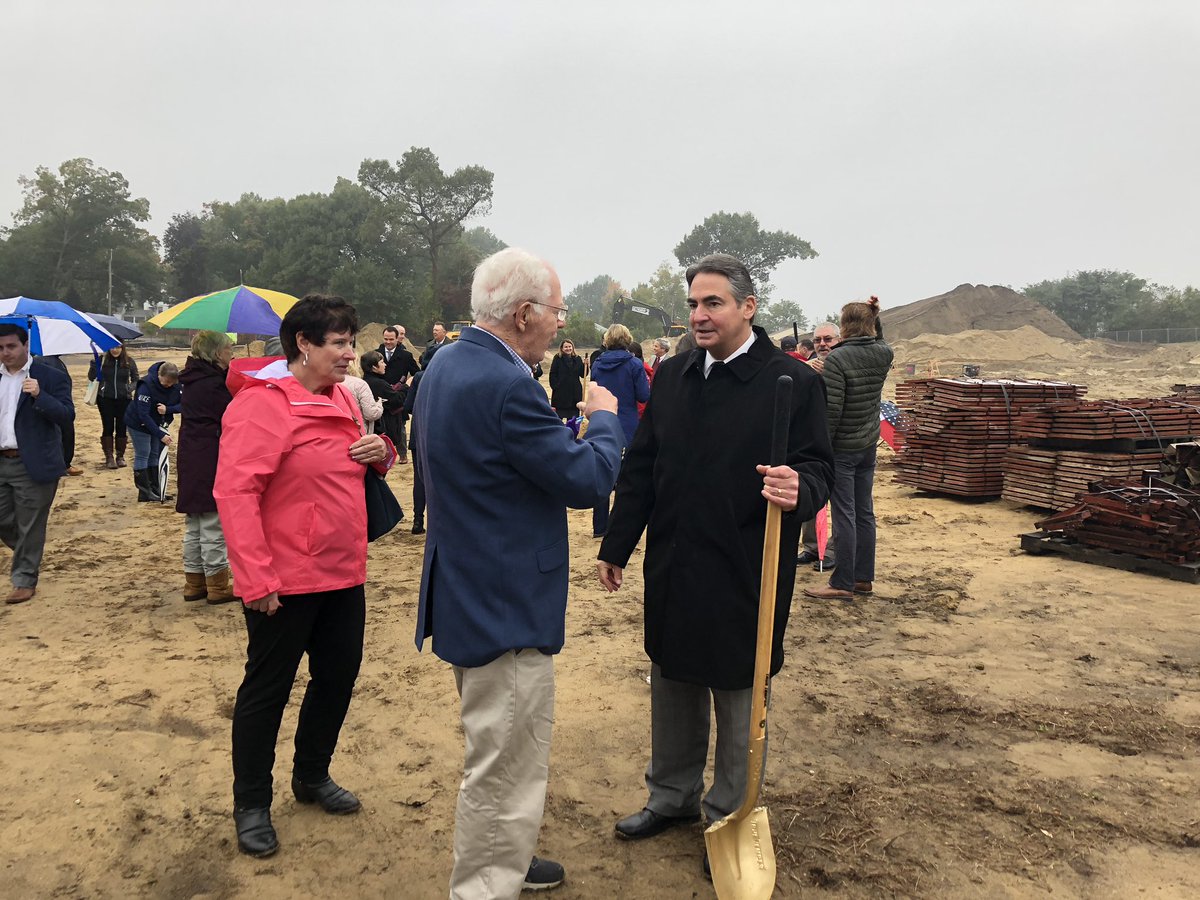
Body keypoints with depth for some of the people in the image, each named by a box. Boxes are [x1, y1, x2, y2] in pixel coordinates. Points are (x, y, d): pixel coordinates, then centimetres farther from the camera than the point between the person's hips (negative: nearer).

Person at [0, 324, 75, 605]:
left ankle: (25, 581, 13)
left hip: (32, 464, -5)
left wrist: (39, 395, -25)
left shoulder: (51, 377, -5)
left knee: (29, 526, 2)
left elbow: (67, 416, -12)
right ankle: (27, 554, 37)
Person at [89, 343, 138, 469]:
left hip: (123, 399, 1)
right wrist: (93, 364, -18)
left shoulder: (129, 361, -1)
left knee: (121, 428, 5)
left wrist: (130, 388, -10)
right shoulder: (102, 360, -3)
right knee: (107, 427, 2)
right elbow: (91, 378, -2)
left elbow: (135, 379, 9)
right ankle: (109, 457, 9)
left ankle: (120, 456, 18)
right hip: (105, 399, -1)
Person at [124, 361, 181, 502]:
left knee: (155, 455, 8)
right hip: (138, 423, -6)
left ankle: (155, 490, 13)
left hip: (157, 424, 6)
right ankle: (144, 493, -2)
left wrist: (167, 409, -34)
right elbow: (143, 415, -32)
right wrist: (160, 435, -34)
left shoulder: (177, 385, -16)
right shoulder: (146, 385, -31)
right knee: (142, 455, -4)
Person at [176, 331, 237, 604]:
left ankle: (194, 583, 23)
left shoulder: (192, 380, 11)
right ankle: (218, 586, 8)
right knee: (214, 527, 0)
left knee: (194, 527, 15)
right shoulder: (214, 383, -16)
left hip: (190, 461, 9)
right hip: (211, 464, -9)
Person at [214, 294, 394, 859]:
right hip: (285, 582, -8)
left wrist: (380, 452, -3)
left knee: (337, 676, 18)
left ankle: (312, 777, 40)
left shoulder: (341, 397, 9)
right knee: (266, 690, 8)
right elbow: (234, 491, -22)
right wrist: (256, 580, -25)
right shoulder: (262, 403, -16)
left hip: (344, 574, 8)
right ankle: (251, 805, 27)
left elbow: (357, 464, 22)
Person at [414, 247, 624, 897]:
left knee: (495, 754, 28)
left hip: (468, 594, 11)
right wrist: (605, 417, -3)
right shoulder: (505, 385, -26)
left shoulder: (447, 362, 6)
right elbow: (588, 480, -21)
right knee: (505, 767, 5)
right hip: (507, 607, -11)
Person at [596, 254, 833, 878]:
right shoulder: (671, 377, 6)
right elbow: (640, 469, 8)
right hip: (671, 569, 5)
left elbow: (817, 469, -9)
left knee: (737, 699, 12)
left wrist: (799, 488, -33)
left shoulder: (792, 381, -10)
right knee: (673, 689, 19)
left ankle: (729, 817, 33)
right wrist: (616, 546, 8)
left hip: (744, 576, -5)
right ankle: (672, 796, 40)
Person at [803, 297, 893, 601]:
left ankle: (843, 584, 3)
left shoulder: (837, 358, -18)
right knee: (864, 512, 13)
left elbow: (831, 410, -21)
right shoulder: (884, 355, 1)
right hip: (869, 445, 7)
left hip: (842, 448, -7)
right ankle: (863, 577, 23)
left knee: (844, 515, -3)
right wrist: (873, 315, 14)